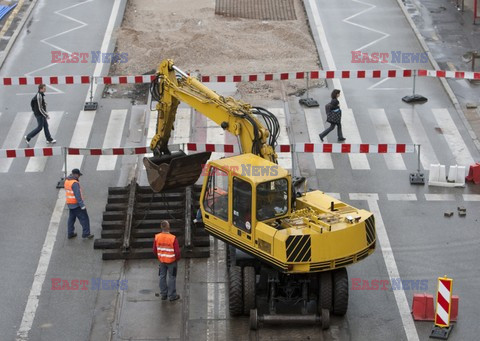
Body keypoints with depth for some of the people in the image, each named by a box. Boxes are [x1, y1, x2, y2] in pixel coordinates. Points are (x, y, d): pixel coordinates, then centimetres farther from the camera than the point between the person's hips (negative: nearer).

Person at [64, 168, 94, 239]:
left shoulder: (67, 181, 6)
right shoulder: (75, 183, -22)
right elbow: (77, 195, -24)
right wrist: (82, 205, -21)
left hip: (70, 204, 9)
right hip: (76, 204, -9)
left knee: (71, 218, 17)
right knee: (84, 218, -1)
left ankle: (70, 234, 22)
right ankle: (86, 234, 0)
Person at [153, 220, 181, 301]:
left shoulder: (157, 237, -13)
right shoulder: (173, 238, -25)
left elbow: (154, 250, -2)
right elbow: (177, 251, -19)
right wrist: (177, 258, 2)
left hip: (162, 260, 4)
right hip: (171, 261, -4)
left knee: (162, 277, 17)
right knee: (171, 278, 9)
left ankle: (163, 294, 26)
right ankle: (172, 295, 16)